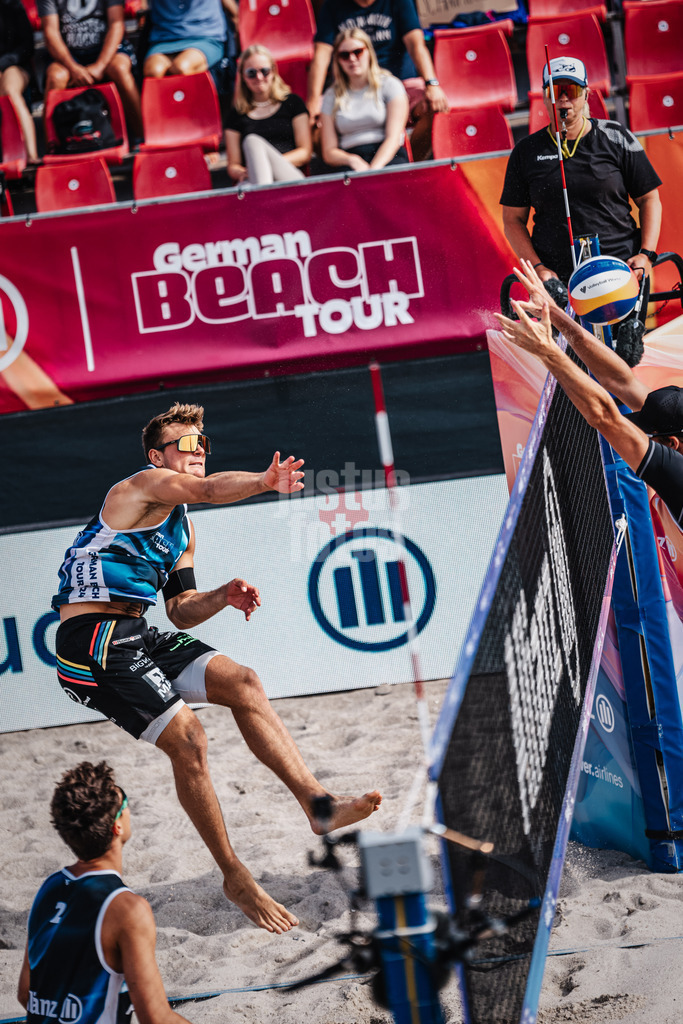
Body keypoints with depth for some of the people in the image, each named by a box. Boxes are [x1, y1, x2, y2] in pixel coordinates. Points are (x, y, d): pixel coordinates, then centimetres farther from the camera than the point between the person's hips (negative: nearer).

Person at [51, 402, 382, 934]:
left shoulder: (181, 528, 20)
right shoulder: (144, 486, -8)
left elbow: (181, 612, 20)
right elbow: (210, 489, -30)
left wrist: (222, 597, -1)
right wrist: (264, 481, -48)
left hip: (136, 634, 9)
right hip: (94, 638, -9)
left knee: (241, 683, -5)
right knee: (187, 738, -16)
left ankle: (317, 801, -7)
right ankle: (235, 877, -6)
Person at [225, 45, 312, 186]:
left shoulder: (293, 103, 17)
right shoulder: (236, 115, 20)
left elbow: (305, 152, 10)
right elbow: (232, 165, 17)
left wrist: (275, 163, -9)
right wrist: (242, 173, -10)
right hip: (253, 181, 1)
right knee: (252, 142, -34)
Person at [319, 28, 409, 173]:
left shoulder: (389, 85, 11)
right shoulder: (331, 97, 18)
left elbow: (393, 138, -1)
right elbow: (329, 152, 11)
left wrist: (374, 168, -19)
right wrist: (352, 161, -12)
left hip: (389, 157, -1)